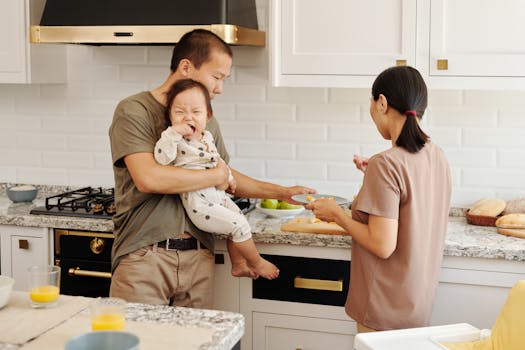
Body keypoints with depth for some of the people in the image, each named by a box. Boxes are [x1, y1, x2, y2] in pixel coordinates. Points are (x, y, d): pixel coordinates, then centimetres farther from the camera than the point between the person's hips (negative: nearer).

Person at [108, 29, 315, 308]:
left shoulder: (206, 121, 16)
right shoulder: (134, 111, -7)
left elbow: (228, 177, 28)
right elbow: (148, 178, -21)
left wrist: (281, 192, 19)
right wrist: (215, 176, -10)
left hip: (198, 257, 5)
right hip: (144, 257, -5)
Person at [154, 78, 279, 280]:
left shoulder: (207, 136, 8)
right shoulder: (177, 141, -15)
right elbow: (162, 158, -33)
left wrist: (228, 177, 27)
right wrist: (173, 132, -34)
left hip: (218, 196, 9)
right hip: (199, 204, -9)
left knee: (238, 218, 16)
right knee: (239, 226, -10)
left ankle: (238, 265, 33)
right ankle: (257, 263, 12)